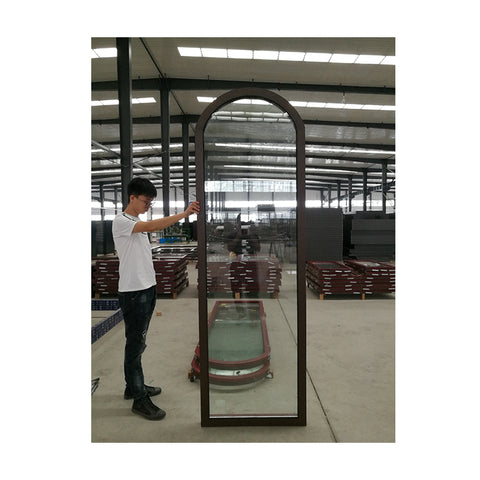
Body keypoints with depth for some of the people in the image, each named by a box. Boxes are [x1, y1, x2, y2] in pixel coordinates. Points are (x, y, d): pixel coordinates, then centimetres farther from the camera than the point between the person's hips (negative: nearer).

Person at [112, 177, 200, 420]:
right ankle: (139, 399, 10)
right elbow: (152, 226, -30)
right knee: (135, 344, -1)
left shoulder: (138, 223, 15)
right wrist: (184, 213, -34)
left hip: (147, 289, 9)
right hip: (132, 292, -9)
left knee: (138, 342, 18)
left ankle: (133, 387, 32)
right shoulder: (121, 221, -13)